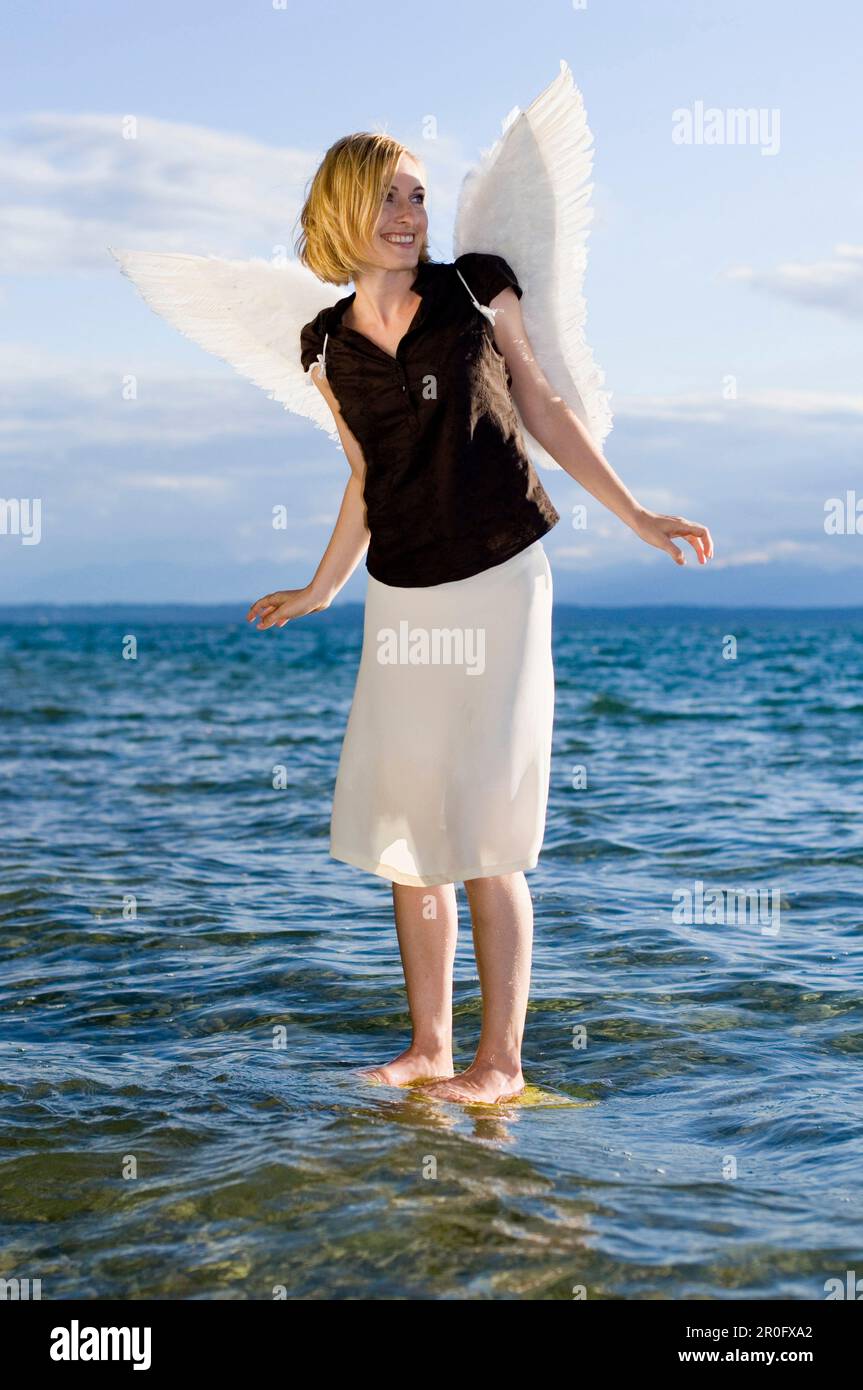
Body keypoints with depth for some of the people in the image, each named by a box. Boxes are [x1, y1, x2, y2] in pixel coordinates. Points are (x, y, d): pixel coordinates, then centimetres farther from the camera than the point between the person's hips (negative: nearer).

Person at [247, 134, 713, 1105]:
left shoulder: (477, 289, -1)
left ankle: (501, 1061, 7)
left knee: (483, 838, -3)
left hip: (498, 581, -4)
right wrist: (320, 591, 25)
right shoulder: (329, 348, 7)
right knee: (405, 833, 7)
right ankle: (428, 1047, 21)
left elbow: (543, 411, 6)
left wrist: (635, 516, 3)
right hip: (401, 597, 4)